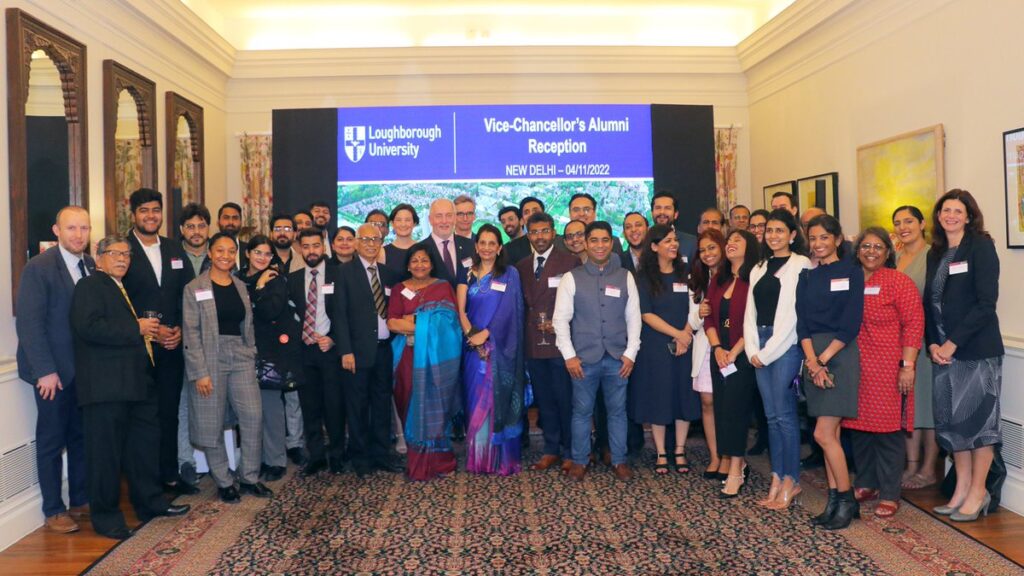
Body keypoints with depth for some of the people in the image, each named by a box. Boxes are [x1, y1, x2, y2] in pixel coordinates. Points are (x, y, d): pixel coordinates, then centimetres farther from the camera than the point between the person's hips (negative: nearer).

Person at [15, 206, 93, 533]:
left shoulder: (91, 266, 5)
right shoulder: (39, 267, -11)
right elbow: (28, 322, -14)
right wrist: (45, 371, -17)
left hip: (85, 368, 5)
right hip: (54, 371, -5)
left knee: (81, 437, 14)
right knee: (52, 441, 7)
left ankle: (80, 501, 27)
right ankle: (53, 511, 19)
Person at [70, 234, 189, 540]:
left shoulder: (123, 289, 23)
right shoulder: (89, 286, -5)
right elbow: (88, 327, -22)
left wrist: (153, 331, 16)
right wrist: (137, 329, -17)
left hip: (136, 383, 9)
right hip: (106, 386, -9)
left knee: (145, 443, 15)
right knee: (106, 450, -1)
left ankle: (150, 502, 27)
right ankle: (105, 515, 11)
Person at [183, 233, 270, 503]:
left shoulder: (241, 286, 11)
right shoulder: (195, 288, -4)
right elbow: (191, 332, -8)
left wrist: (251, 358, 8)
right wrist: (199, 372, -14)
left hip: (241, 358, 4)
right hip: (210, 359, -4)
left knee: (253, 417, -1)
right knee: (212, 425, 4)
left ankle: (249, 477, 14)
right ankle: (224, 482, 18)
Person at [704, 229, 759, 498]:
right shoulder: (718, 280, 13)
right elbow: (709, 318, 10)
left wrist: (734, 352, -13)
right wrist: (717, 348, -4)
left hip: (742, 355, -6)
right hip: (719, 354, 6)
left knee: (734, 409, -7)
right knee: (722, 408, 6)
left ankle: (735, 472, 0)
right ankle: (737, 463, 18)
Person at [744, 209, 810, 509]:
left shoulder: (800, 265, -4)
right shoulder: (759, 269, 17)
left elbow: (793, 313, -11)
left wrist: (767, 352, -10)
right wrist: (753, 350, 2)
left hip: (786, 345, -6)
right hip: (760, 348, 6)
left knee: (784, 414, -5)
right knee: (771, 416, 8)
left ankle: (790, 481, 5)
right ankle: (777, 479, 14)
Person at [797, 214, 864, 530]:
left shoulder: (851, 271, -2)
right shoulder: (806, 277, 13)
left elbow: (851, 322, -10)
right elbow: (802, 322, 4)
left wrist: (823, 359, -13)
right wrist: (812, 360, -10)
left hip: (841, 354, -5)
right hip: (813, 357, 5)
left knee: (823, 434, -9)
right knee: (830, 432, 9)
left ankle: (847, 500, 6)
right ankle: (835, 499, 16)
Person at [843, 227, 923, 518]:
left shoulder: (899, 282, -4)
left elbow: (914, 325, -9)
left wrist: (908, 366, -14)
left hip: (888, 370, -5)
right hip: (855, 369, 5)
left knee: (888, 429, 0)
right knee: (859, 426, 12)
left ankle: (889, 495, 11)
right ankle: (865, 484, 27)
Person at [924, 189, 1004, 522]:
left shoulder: (981, 247, -6)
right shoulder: (935, 254, 12)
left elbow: (986, 301, -14)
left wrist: (953, 342, -16)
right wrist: (933, 344, -2)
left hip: (977, 348, -6)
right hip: (943, 350, 6)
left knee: (977, 416, 2)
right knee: (951, 419, 9)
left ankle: (978, 493, 13)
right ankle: (961, 489, 19)